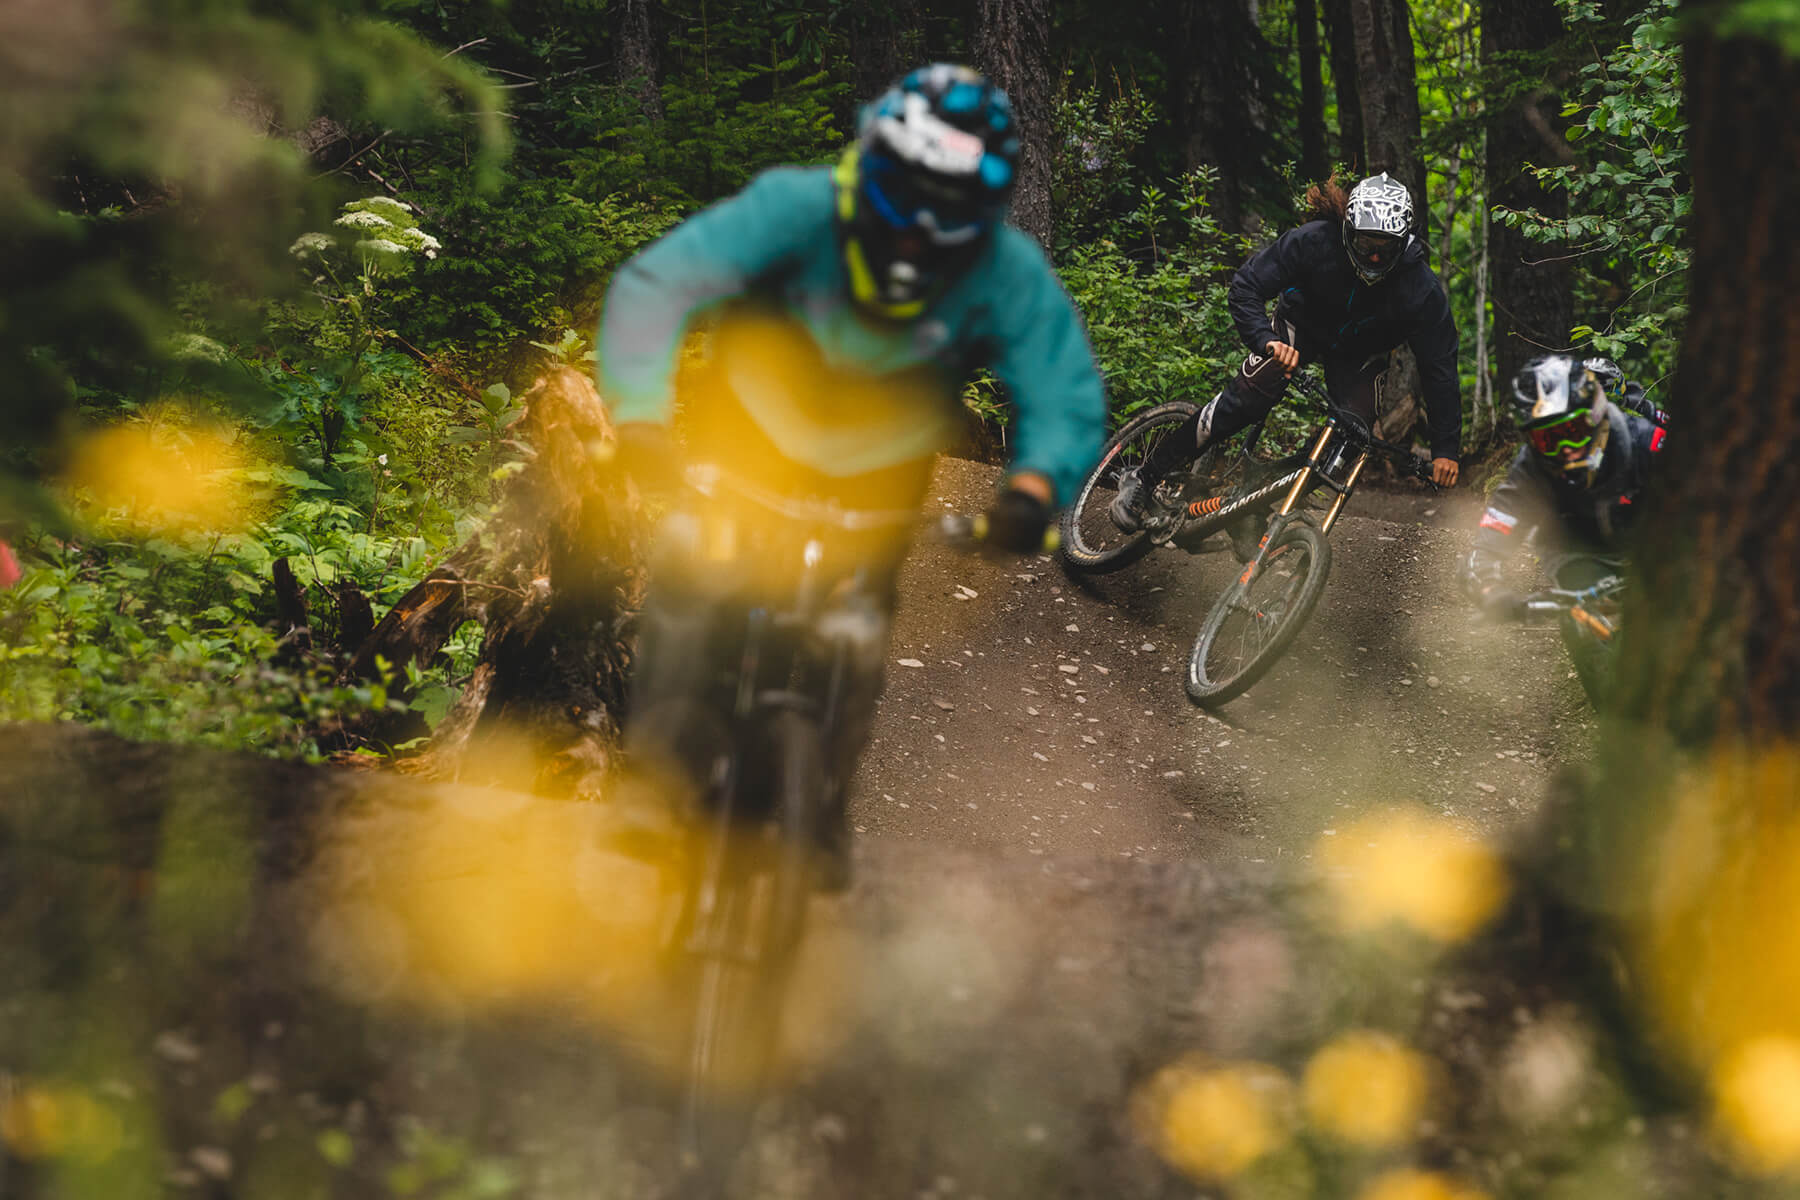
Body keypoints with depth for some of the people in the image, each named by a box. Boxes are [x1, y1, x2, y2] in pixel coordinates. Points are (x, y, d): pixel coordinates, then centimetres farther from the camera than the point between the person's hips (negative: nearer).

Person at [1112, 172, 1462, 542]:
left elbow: (1440, 369, -24)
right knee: (1245, 402, -20)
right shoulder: (1313, 242, -34)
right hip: (1300, 327, -2)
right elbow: (1246, 285, -27)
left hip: (1358, 354, 2)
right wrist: (1269, 341, -46)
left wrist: (1445, 451, -27)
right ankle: (1143, 480, -13)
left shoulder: (1422, 290, -31)